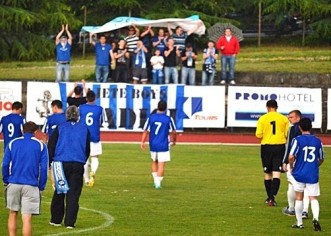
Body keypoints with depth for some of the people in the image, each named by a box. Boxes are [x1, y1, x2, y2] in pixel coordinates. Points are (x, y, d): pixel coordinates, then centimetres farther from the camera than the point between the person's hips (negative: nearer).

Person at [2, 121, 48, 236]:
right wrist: (41, 187, 5)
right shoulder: (41, 145, 2)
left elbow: (5, 165, 2)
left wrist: (6, 181, 12)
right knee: (27, 218, -3)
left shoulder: (12, 143, 6)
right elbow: (43, 168, -2)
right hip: (31, 186, -2)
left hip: (13, 184, 2)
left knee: (13, 214, 16)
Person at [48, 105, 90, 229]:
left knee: (59, 193, 12)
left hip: (61, 163, 0)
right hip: (78, 165, 0)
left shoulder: (59, 128, 1)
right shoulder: (84, 129, 7)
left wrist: (49, 162, 7)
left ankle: (56, 220, 17)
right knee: (73, 194, 2)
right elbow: (87, 149, 14)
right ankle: (70, 222, -3)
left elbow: (51, 146, -1)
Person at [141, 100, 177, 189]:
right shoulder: (168, 119, -7)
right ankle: (158, 182, -9)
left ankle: (155, 180, 19)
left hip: (153, 145, 3)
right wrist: (174, 140, 22)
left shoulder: (151, 118, -2)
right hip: (163, 145, -3)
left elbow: (145, 131, -1)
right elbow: (173, 132, 3)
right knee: (161, 164, -1)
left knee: (154, 162, 22)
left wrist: (143, 142, 6)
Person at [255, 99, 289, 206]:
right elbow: (288, 134, 3)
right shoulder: (283, 118, 0)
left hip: (266, 147, 0)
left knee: (268, 174, 13)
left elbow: (258, 135, -6)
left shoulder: (262, 119, -4)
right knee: (276, 173, -4)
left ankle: (270, 198, 21)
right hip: (280, 146, 0)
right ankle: (272, 197, -19)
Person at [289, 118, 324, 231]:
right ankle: (316, 218, -23)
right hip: (313, 175, 2)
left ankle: (299, 223, 18)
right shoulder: (317, 141, 2)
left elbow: (291, 157, -18)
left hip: (299, 174, -2)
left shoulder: (297, 140, -9)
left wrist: (291, 167, 1)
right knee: (313, 198, 3)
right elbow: (321, 159, 12)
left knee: (299, 197, 13)